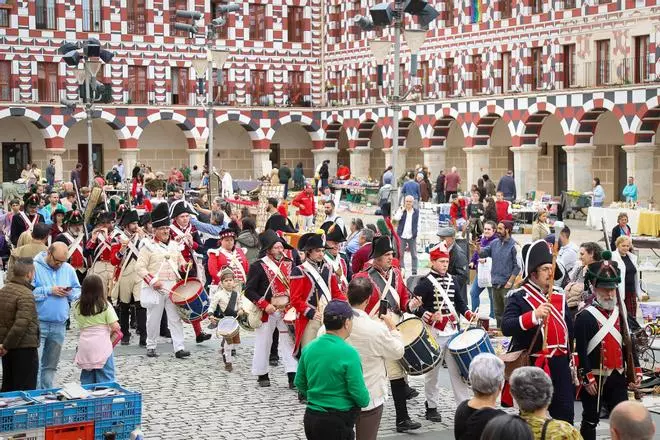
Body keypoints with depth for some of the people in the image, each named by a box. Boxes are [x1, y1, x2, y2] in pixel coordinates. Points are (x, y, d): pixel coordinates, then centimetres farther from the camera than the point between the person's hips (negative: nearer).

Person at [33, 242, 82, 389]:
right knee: (35, 362, -8)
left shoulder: (68, 269, 8)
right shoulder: (35, 267, -8)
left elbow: (78, 292, 15)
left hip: (59, 324, 5)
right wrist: (49, 290, -17)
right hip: (38, 322, -5)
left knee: (51, 364, 14)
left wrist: (70, 293, -7)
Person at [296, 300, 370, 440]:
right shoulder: (349, 353, -19)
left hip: (310, 418, 7)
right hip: (337, 422, -7)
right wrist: (365, 401, 5)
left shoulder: (309, 348, 1)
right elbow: (361, 396, -16)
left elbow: (299, 383, 11)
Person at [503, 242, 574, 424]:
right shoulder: (518, 297, -8)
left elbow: (568, 327, 20)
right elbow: (506, 327, -23)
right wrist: (534, 315, -34)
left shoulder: (559, 295, 11)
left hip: (559, 363, 5)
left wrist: (572, 361, 18)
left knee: (565, 414, 5)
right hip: (532, 365, -5)